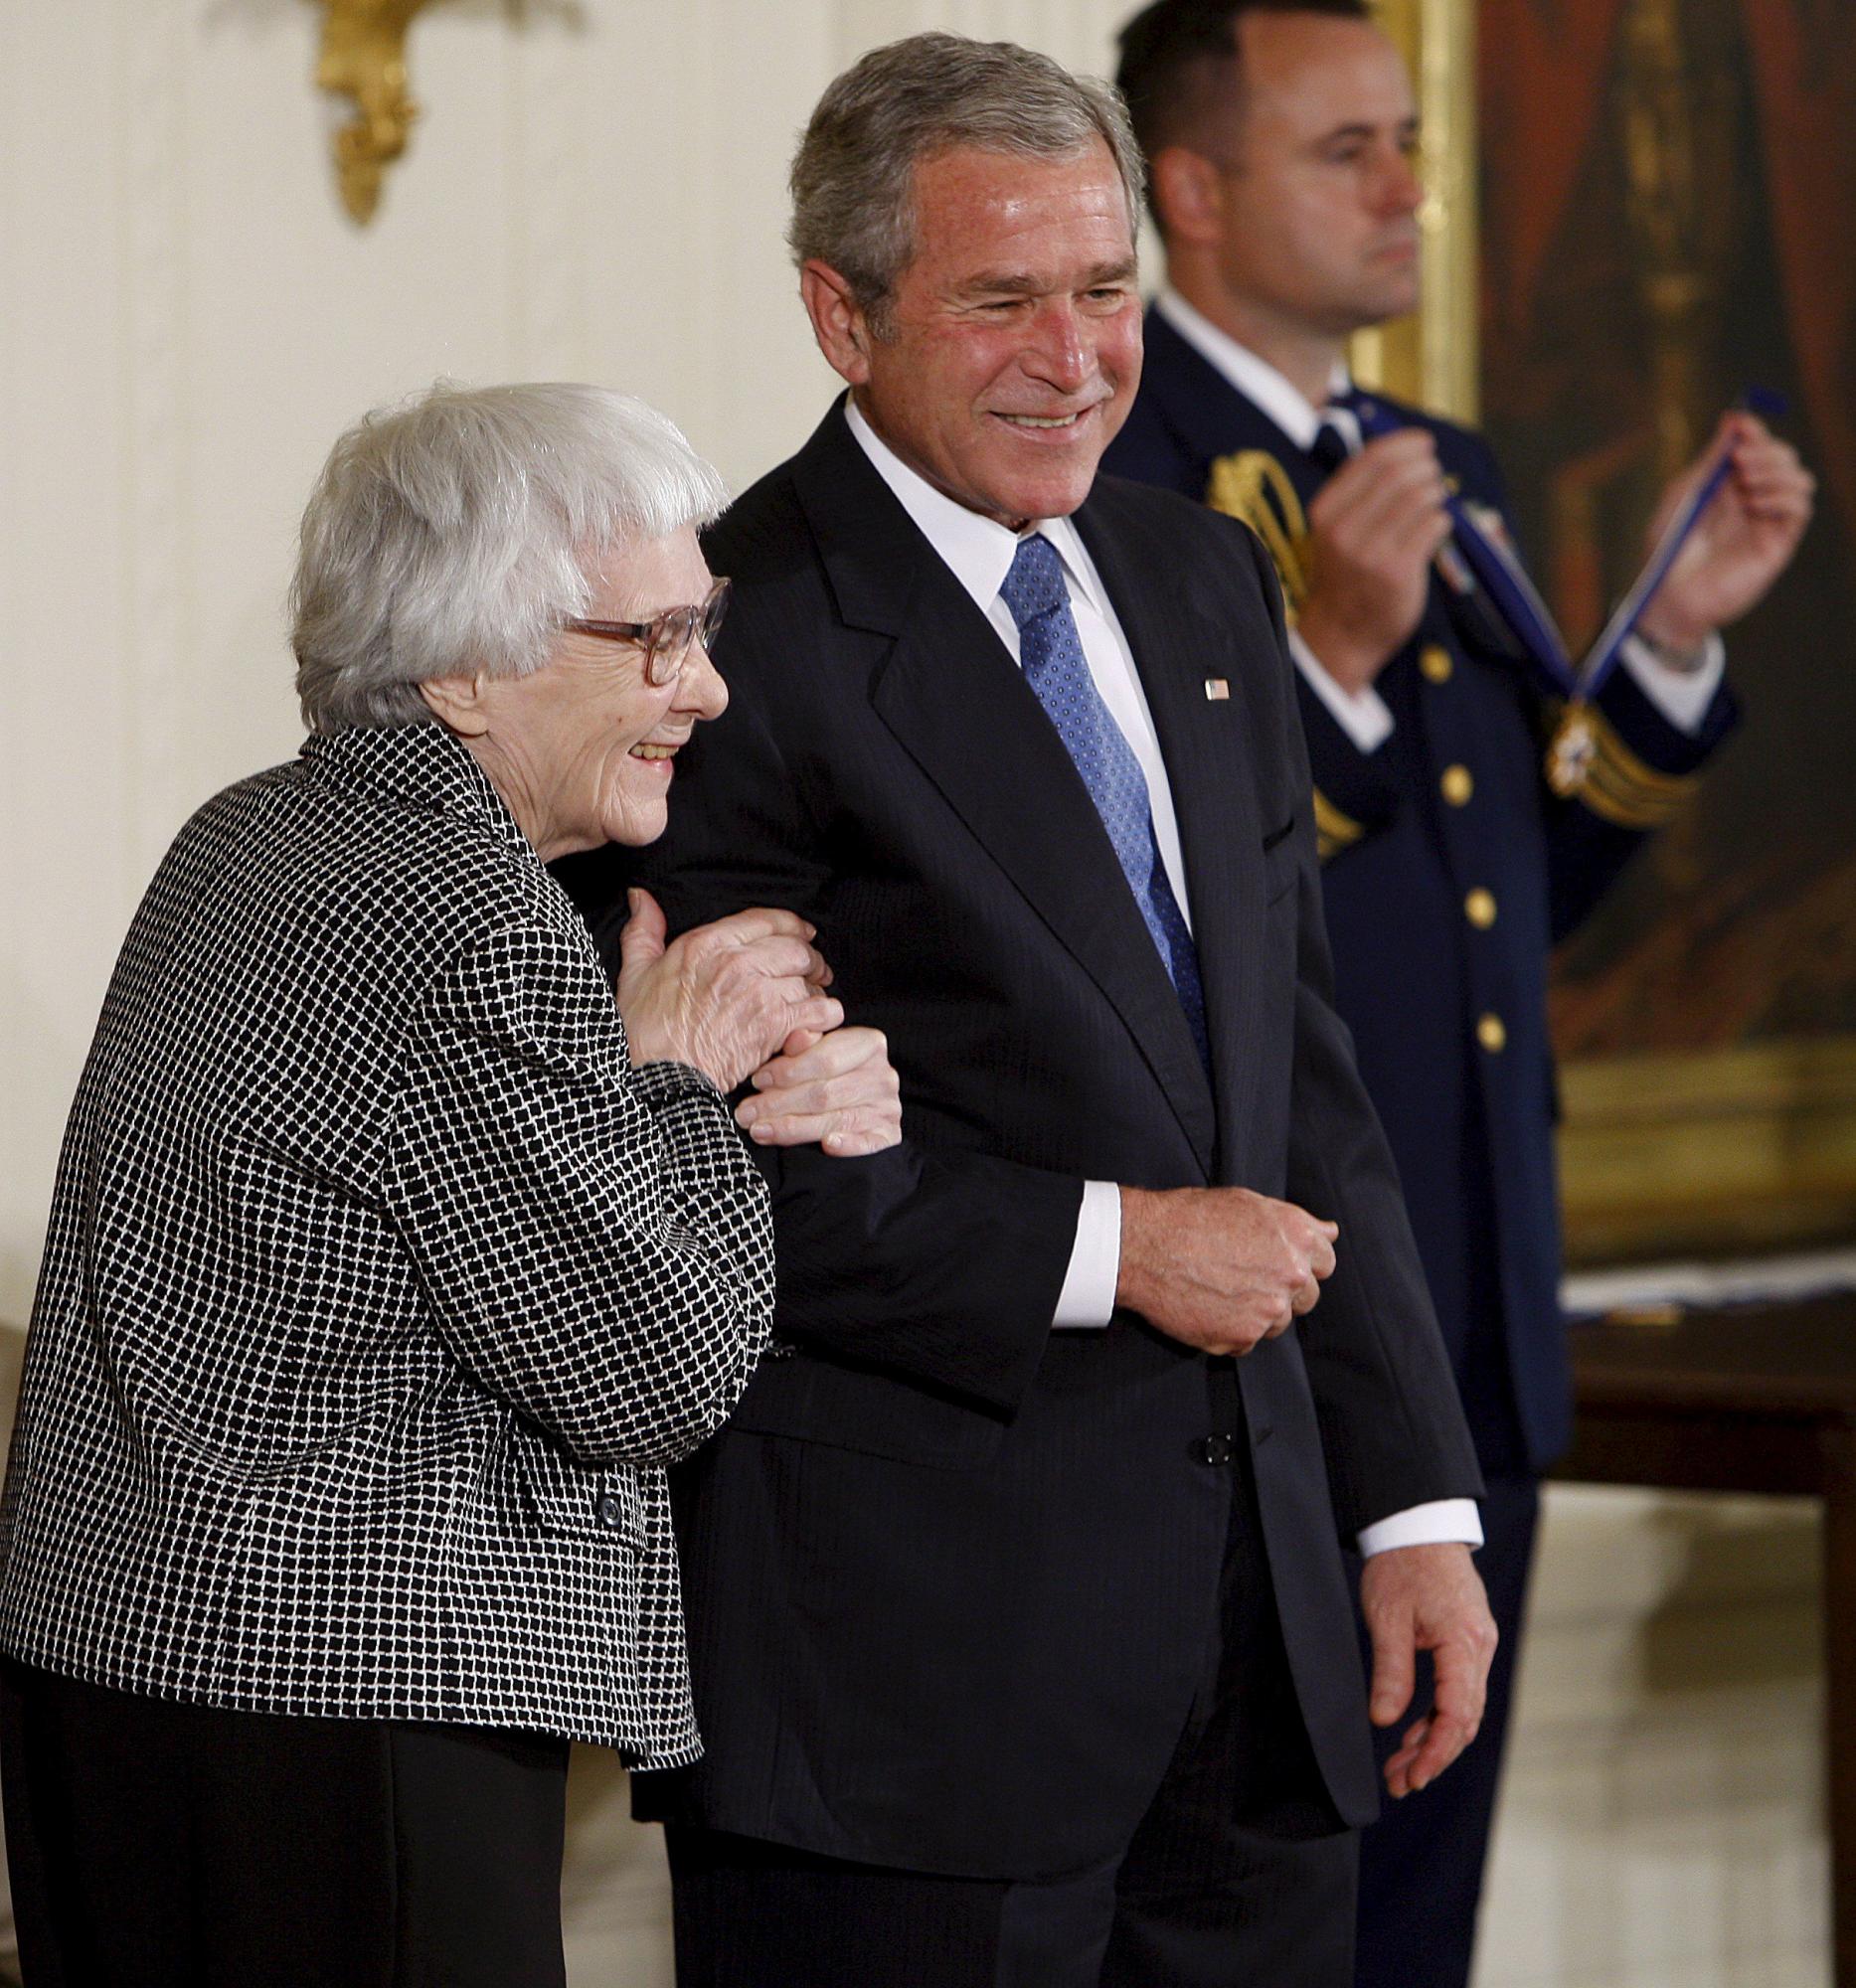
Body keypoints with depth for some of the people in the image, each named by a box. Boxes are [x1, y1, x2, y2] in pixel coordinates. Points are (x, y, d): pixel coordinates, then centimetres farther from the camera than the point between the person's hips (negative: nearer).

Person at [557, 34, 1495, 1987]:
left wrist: (1413, 1502, 12)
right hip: (906, 1614, -7)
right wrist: (1107, 1249, -15)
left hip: (1246, 1569, 7)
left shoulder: (1201, 585, 14)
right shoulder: (737, 646, -11)